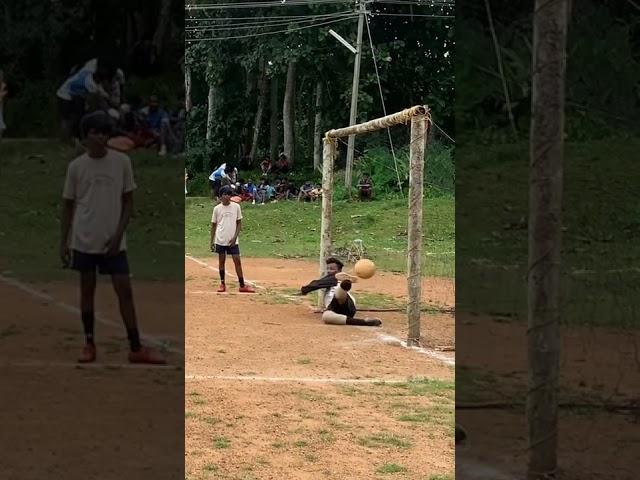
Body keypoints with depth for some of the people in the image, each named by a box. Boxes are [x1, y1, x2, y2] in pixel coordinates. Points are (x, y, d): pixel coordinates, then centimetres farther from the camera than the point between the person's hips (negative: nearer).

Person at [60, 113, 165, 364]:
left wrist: (118, 234, -8)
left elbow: (128, 201, 3)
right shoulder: (75, 166, -1)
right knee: (87, 290, 8)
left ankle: (136, 348, 0)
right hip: (84, 241, 0)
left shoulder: (122, 162, -2)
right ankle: (89, 344, 18)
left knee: (125, 291, -3)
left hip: (113, 241, 0)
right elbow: (68, 206, 6)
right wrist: (64, 242, 3)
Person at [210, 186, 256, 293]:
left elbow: (239, 223, 3)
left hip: (232, 240, 0)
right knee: (221, 261, 7)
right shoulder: (217, 208, 0)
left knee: (237, 261, -2)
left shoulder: (236, 207, 0)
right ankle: (222, 284, 18)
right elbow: (213, 225, 6)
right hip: (220, 240, 0)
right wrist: (212, 241, 3)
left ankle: (242, 285, 0)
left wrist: (235, 237, -9)